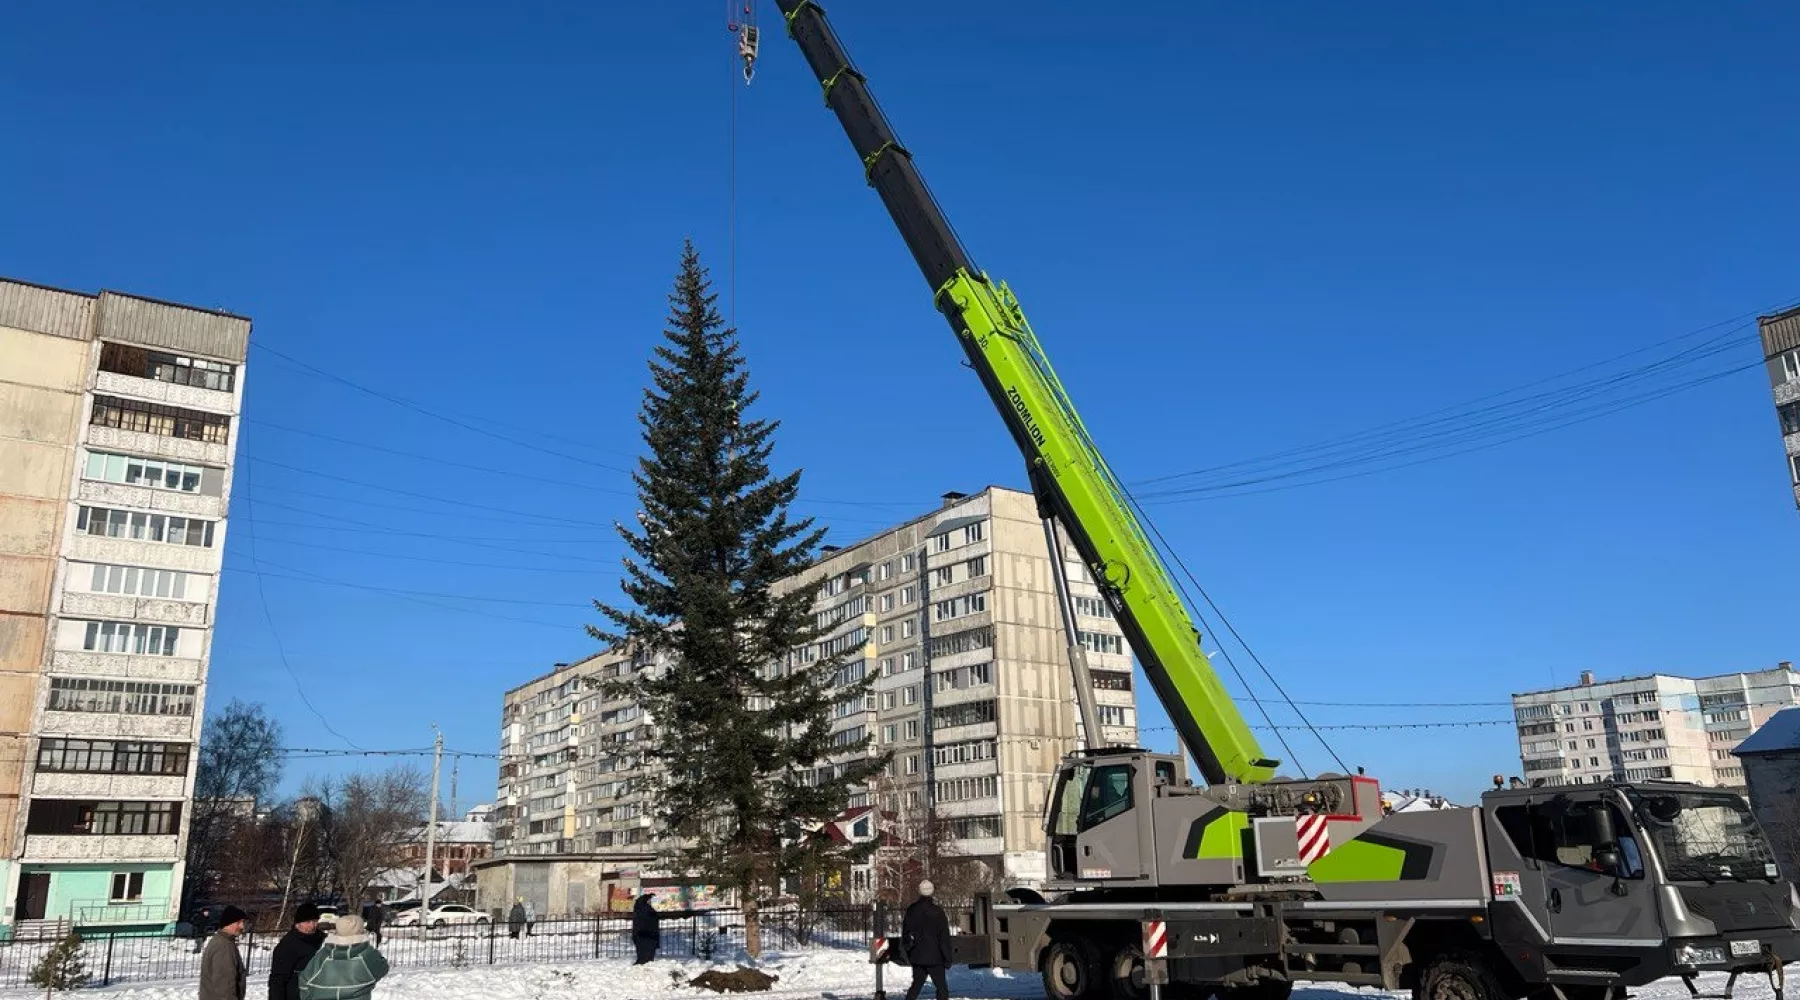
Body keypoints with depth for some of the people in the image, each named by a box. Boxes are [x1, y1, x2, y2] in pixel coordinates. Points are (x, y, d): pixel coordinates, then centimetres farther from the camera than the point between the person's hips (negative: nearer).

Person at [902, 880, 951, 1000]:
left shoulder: (911, 910, 3)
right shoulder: (937, 911, -12)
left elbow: (905, 932, 11)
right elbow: (944, 937, -10)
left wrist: (908, 954, 21)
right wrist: (947, 959, -4)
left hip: (916, 956, 5)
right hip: (934, 957, -5)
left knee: (916, 985, 18)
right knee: (942, 988, 0)